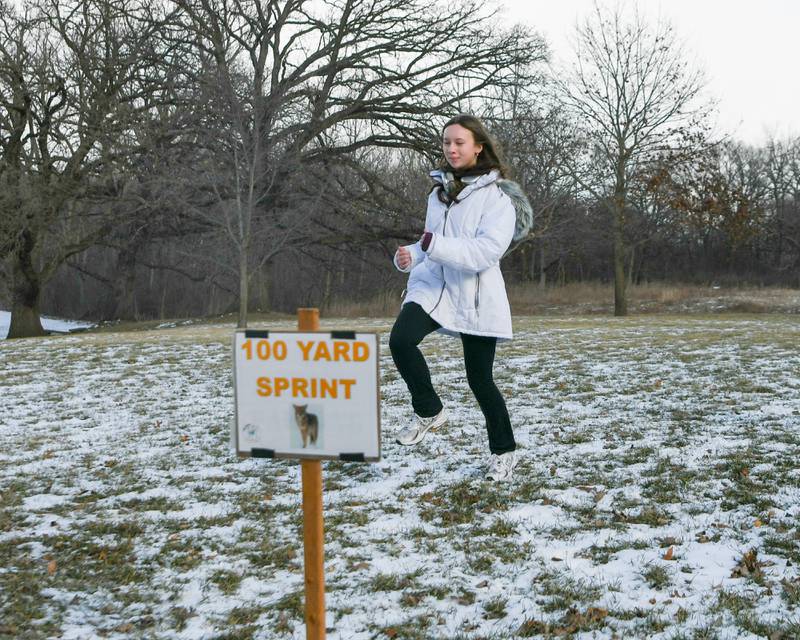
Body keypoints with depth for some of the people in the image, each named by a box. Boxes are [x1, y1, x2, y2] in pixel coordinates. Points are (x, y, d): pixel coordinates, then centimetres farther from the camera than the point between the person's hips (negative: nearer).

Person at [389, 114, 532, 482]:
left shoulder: (498, 196, -9)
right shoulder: (440, 191, 13)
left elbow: (486, 252, -21)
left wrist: (434, 245, -30)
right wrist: (410, 255, 1)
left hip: (475, 296, -4)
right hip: (433, 284, 5)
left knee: (479, 380, 3)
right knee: (400, 340, -24)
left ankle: (504, 450, 26)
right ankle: (429, 412, -2)